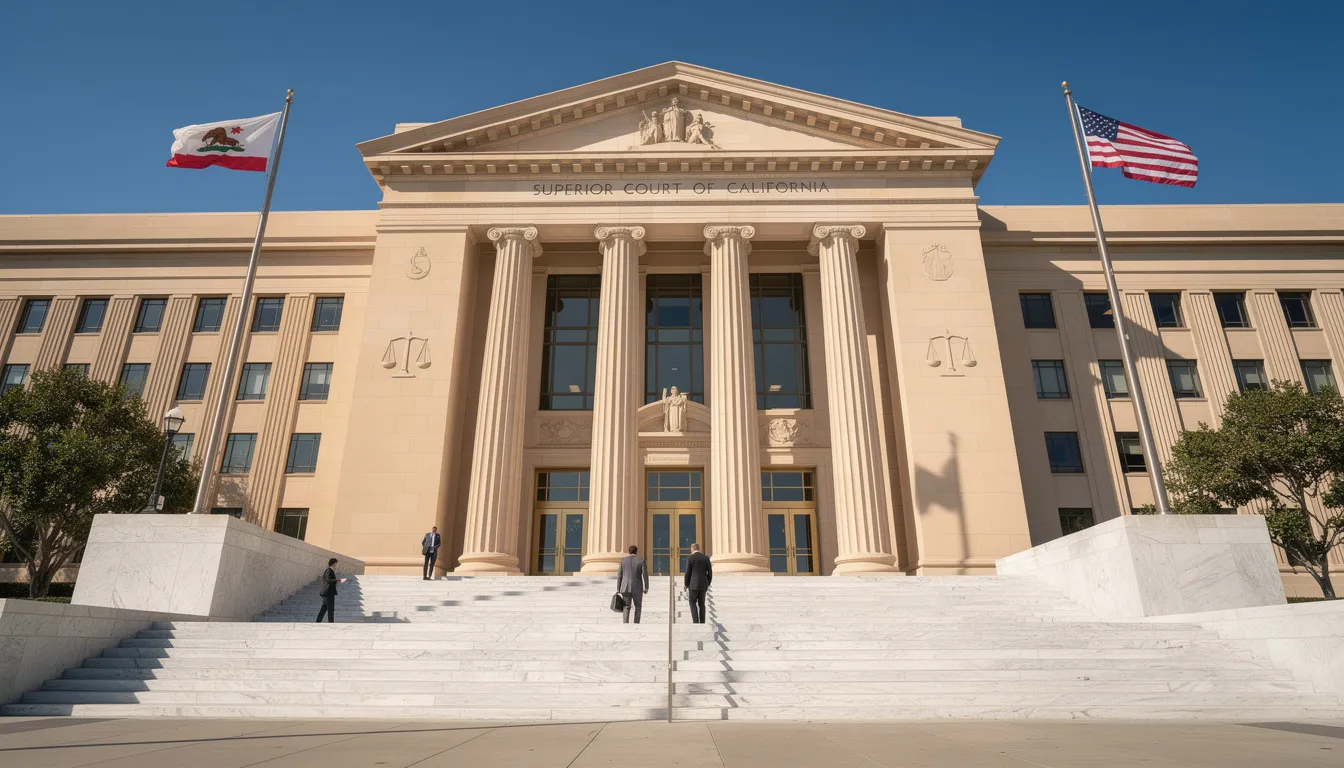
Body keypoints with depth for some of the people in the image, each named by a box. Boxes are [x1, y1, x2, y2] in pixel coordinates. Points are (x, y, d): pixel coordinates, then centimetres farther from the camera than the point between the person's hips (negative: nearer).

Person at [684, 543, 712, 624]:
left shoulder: (690, 559, -6)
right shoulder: (706, 558, 4)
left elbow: (687, 574, -7)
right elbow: (710, 573, 3)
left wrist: (687, 587, 0)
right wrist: (708, 585, 14)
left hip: (693, 585, -4)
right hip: (703, 585, 4)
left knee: (693, 603, 7)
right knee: (701, 604, 13)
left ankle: (695, 621, -8)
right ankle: (702, 623, 11)